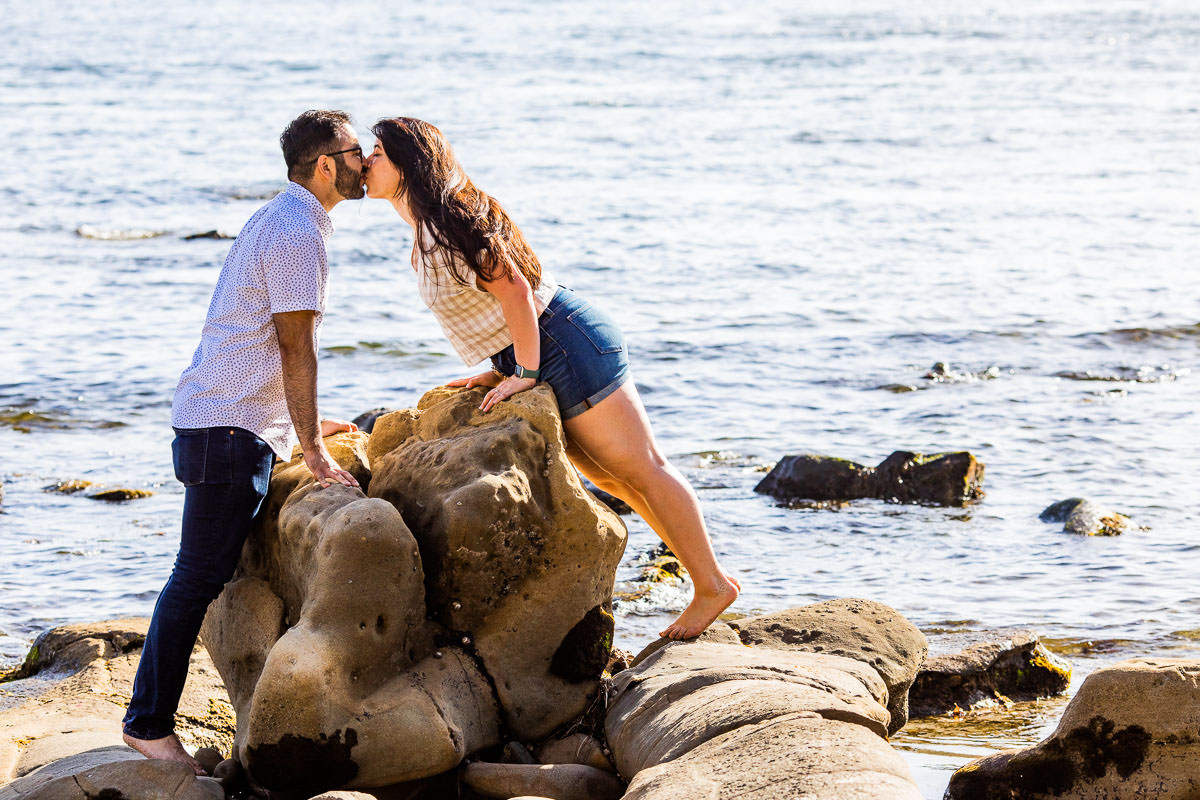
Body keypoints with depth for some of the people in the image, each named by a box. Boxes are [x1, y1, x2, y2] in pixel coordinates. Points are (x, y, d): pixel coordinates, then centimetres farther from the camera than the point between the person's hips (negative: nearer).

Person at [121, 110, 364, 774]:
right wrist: (313, 451, -13)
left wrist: (306, 423, 29)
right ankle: (148, 723, -5)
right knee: (199, 576, -8)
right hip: (228, 429, -10)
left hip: (240, 425, 10)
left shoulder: (281, 221, 19)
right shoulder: (298, 232, -13)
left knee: (210, 573, 12)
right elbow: (296, 347, -15)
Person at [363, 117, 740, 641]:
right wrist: (500, 371, 14)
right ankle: (705, 580, 21)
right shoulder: (425, 231, 12)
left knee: (640, 470, -3)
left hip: (567, 346, -10)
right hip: (533, 360, 10)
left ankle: (712, 584, 4)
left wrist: (524, 372, -18)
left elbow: (514, 288, -20)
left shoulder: (450, 219, -17)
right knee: (614, 478, 15)